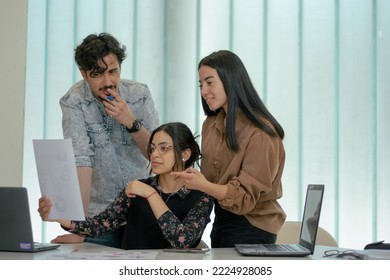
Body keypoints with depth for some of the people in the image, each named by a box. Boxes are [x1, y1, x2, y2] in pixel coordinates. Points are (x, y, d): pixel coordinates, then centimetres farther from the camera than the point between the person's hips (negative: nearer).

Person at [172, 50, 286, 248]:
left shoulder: (260, 133, -18)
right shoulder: (211, 124, 4)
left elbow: (246, 196, -20)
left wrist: (204, 185, -34)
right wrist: (192, 179, -9)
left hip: (251, 230, -7)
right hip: (221, 222, 7)